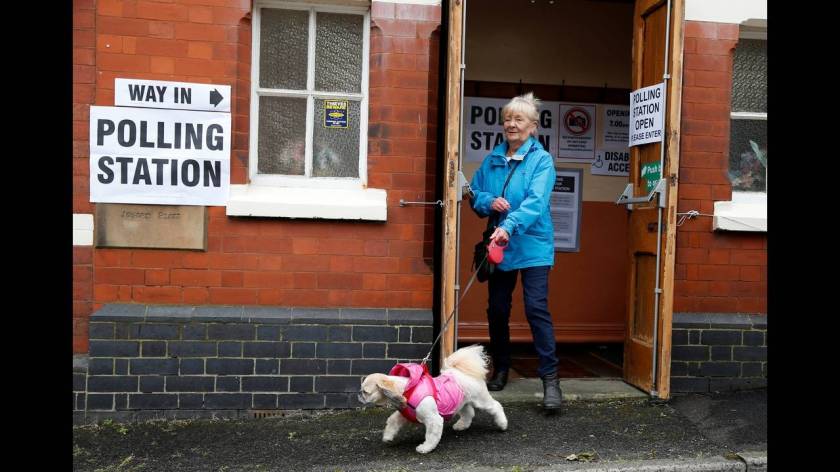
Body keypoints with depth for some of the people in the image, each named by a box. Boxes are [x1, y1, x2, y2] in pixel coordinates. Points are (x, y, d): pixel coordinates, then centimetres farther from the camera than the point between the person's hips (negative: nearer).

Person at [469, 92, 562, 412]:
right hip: (499, 245, 5)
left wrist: (509, 226, -34)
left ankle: (550, 377, -4)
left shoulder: (541, 159, -7)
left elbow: (536, 201, -20)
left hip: (532, 245, -5)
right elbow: (474, 194, 10)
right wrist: (489, 202, -12)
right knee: (497, 309, 11)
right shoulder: (492, 160, 9)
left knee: (536, 308, -11)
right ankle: (500, 370, 28)